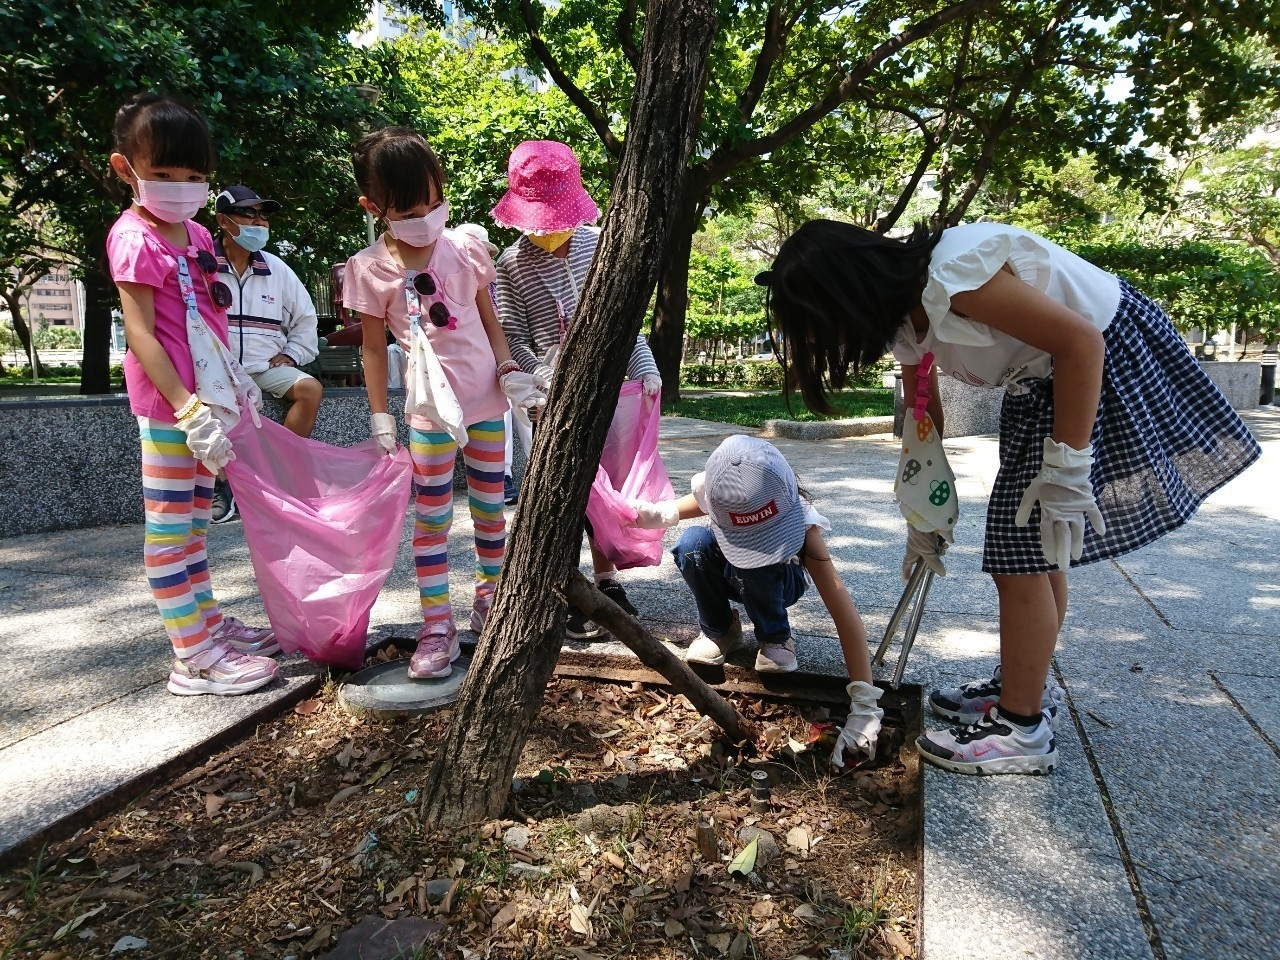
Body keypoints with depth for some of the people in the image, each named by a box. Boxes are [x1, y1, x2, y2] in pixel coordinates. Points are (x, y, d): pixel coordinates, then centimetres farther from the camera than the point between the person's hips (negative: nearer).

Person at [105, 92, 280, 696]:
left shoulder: (194, 234, 14)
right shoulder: (134, 239, -11)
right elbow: (141, 334, -18)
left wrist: (234, 378, 15)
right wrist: (189, 409, -24)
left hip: (202, 398, 8)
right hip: (168, 404, -8)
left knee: (194, 519, 16)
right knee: (169, 526, -2)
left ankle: (206, 621, 27)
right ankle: (194, 657, 2)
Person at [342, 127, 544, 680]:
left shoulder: (465, 249, 0)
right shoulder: (370, 269, -6)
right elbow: (374, 348, 0)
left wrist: (510, 372, -1)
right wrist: (380, 419, -1)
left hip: (486, 401, 3)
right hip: (430, 408, -2)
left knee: (490, 506, 13)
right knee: (432, 518, 1)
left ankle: (490, 594, 33)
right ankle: (437, 626, 8)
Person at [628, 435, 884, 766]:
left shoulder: (799, 517, -39)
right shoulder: (716, 496, -32)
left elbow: (844, 613, -43)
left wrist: (864, 706, -50)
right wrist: (643, 513, -38)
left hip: (779, 583, -2)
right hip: (732, 574, 2)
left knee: (756, 570, -37)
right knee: (692, 542, -30)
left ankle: (775, 638, -6)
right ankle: (719, 631, -5)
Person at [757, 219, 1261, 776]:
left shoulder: (950, 277, -31)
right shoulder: (903, 318, -2)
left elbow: (1081, 339, -28)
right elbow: (924, 426, 8)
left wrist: (1066, 466, -25)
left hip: (1111, 360, -9)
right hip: (1040, 381, 9)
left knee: (1023, 552, -8)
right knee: (1035, 551, 16)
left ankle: (1021, 730, 5)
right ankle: (1023, 688, 32)